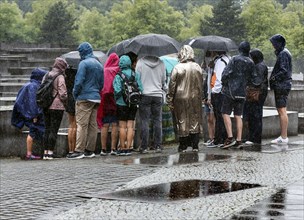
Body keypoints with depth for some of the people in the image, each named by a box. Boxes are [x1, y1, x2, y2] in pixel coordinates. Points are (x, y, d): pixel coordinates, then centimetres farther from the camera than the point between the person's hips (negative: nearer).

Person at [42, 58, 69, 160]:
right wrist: (66, 101, 3)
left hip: (46, 107, 7)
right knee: (54, 130, -4)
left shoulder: (46, 76, 11)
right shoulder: (60, 77, -10)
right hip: (57, 106, -7)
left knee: (47, 129, 12)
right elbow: (62, 93, -14)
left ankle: (46, 152, 12)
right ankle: (50, 152, -5)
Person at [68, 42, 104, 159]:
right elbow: (102, 83, 18)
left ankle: (79, 150, -10)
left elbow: (79, 81, -15)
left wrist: (75, 94, -2)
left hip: (85, 98, -8)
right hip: (96, 98, 8)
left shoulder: (84, 63, -10)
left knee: (81, 124, -7)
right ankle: (90, 150, 12)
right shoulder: (99, 65, 14)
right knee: (93, 124, 9)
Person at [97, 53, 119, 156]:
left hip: (105, 101, 0)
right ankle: (113, 148, -1)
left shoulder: (104, 71, -1)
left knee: (104, 125, 3)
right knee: (115, 125, 2)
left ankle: (103, 149, 1)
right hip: (116, 101, 0)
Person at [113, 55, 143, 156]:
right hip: (133, 104, 4)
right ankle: (128, 148, 5)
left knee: (122, 126, 1)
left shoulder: (119, 76, -11)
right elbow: (140, 88, 0)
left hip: (122, 103, -4)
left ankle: (122, 148, 3)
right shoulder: (136, 75, 2)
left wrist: (116, 98, 1)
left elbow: (118, 90, -17)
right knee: (130, 126, 5)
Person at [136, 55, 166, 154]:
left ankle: (144, 146, -1)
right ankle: (158, 145, 7)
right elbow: (164, 80, 11)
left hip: (145, 94, -2)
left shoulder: (140, 62, -6)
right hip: (158, 95, 2)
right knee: (157, 121, 8)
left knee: (144, 121, 0)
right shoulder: (161, 63, 3)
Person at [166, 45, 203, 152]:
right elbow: (201, 85, 8)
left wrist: (170, 101, 0)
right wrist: (200, 97, 18)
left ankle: (183, 146, 7)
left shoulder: (177, 68, -10)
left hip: (181, 99, -2)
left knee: (182, 121, 4)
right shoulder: (197, 67, 1)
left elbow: (172, 85, -7)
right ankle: (195, 146, 8)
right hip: (195, 98, 3)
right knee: (195, 120, 9)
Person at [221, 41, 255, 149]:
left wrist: (224, 84, 5)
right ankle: (239, 140, 7)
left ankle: (230, 137, -12)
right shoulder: (251, 63, 5)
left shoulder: (235, 59, -10)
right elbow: (251, 78, 10)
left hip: (230, 91, -5)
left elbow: (226, 73, -12)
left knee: (226, 113, -1)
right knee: (238, 116, 10)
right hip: (242, 92, 5)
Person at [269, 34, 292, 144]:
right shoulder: (283, 53, 18)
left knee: (282, 111, -9)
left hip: (282, 85, -10)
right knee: (281, 111, 12)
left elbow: (284, 71, -21)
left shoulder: (283, 54, -14)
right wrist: (273, 77, 12)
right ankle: (283, 136, 16)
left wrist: (274, 78, -12)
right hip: (282, 85, 10)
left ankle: (284, 137, -8)